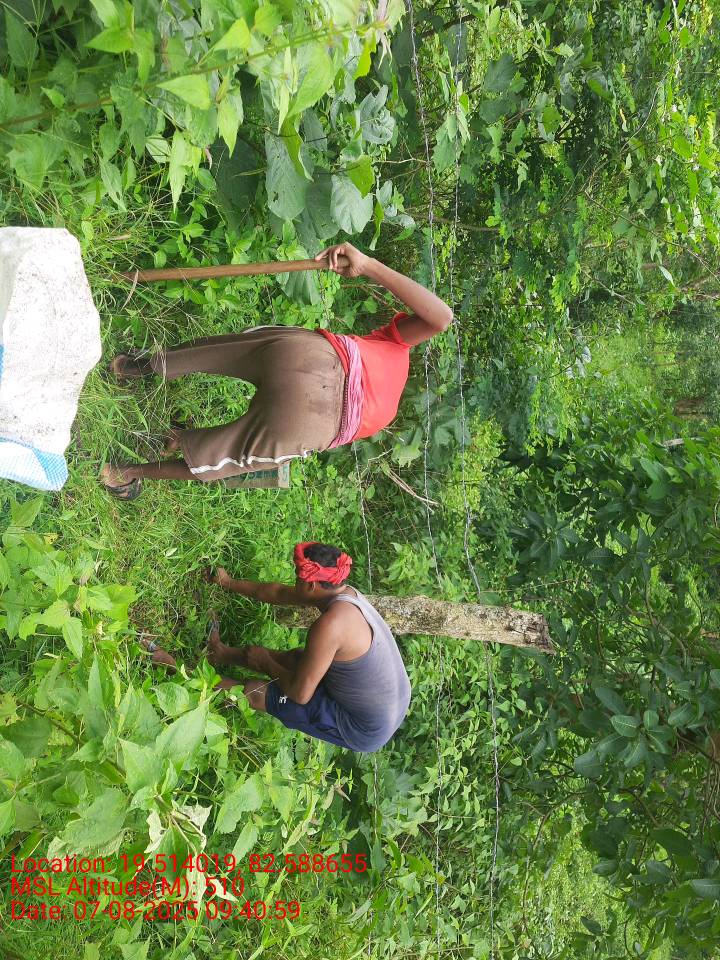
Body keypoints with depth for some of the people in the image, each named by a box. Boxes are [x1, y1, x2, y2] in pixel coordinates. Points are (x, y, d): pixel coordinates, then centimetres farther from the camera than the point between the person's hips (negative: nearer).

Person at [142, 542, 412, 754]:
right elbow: (278, 593, 15)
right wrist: (230, 584, 27)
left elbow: (299, 695, -23)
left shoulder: (330, 624, -30)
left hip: (364, 731, -8)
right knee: (295, 658, 22)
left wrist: (266, 664, -5)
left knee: (254, 692, 2)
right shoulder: (344, 592, -2)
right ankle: (224, 654, 45)